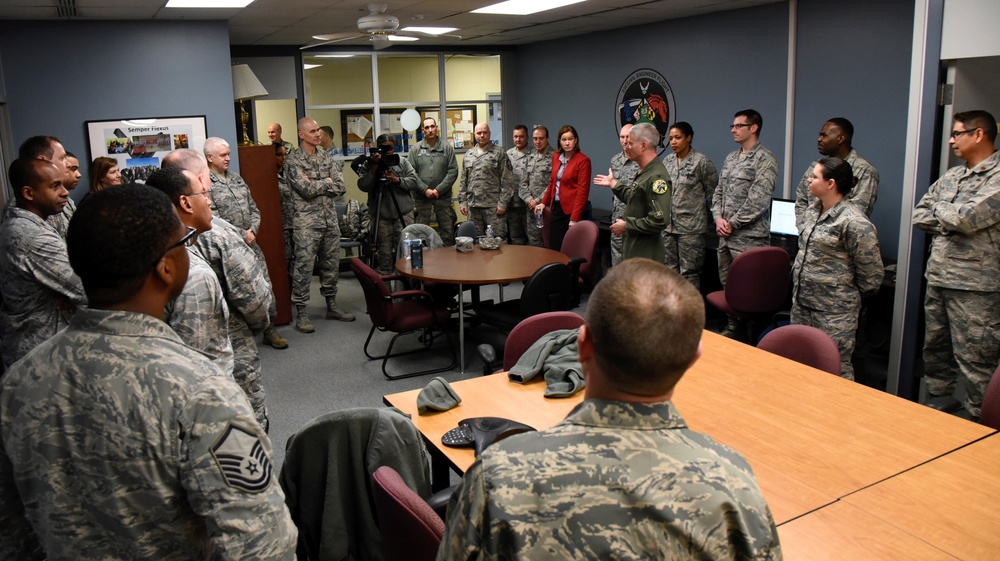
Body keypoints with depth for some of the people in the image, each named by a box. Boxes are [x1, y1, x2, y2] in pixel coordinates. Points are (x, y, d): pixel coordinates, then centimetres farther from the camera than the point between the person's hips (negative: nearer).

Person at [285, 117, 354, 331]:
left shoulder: (327, 157, 11)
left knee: (331, 264, 12)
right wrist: (326, 182, -4)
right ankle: (301, 313, 4)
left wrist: (315, 185, -9)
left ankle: (332, 306, 24)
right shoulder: (293, 160, -6)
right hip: (307, 222, -6)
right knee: (303, 267, -3)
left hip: (330, 219, 6)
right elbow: (305, 189, -17)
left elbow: (340, 187, 1)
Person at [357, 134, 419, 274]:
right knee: (384, 251, 2)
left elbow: (413, 182, 0)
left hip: (403, 214, 0)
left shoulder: (402, 162, 8)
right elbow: (363, 186, -7)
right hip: (381, 216, 0)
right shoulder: (369, 164, 5)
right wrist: (374, 168, -15)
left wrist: (397, 180, -15)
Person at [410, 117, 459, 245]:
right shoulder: (416, 149, 3)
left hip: (443, 196, 0)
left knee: (448, 231, 7)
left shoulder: (447, 147, 2)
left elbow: (453, 171, -3)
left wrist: (439, 189, -11)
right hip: (421, 197, 0)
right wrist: (425, 189, -12)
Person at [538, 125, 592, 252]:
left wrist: (574, 218, -18)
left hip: (573, 210, -6)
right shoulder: (556, 157, 9)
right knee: (554, 248, 6)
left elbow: (582, 191, -14)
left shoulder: (583, 160, -11)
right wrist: (544, 202, 11)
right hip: (557, 208, 6)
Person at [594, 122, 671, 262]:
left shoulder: (657, 177, -22)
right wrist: (614, 184, 25)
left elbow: (659, 220, -29)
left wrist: (626, 226, -20)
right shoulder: (644, 172, 11)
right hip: (632, 248, 10)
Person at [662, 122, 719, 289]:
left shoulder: (702, 162, -8)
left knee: (689, 271, -2)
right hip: (668, 225, 6)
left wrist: (702, 213, 2)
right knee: (670, 269, 12)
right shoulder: (667, 161, 9)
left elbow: (713, 192, -3)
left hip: (691, 226, -6)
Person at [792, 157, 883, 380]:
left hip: (834, 312, -8)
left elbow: (871, 272, -14)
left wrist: (847, 294, -2)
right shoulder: (812, 211, 8)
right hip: (802, 302, 9)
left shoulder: (853, 221, -19)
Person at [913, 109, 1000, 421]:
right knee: (934, 349, 16)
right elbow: (919, 215, 11)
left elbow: (967, 217, -21)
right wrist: (950, 222, -5)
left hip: (974, 286, -8)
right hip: (937, 278, 8)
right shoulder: (951, 176, 13)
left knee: (974, 361, -3)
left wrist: (940, 210, -3)